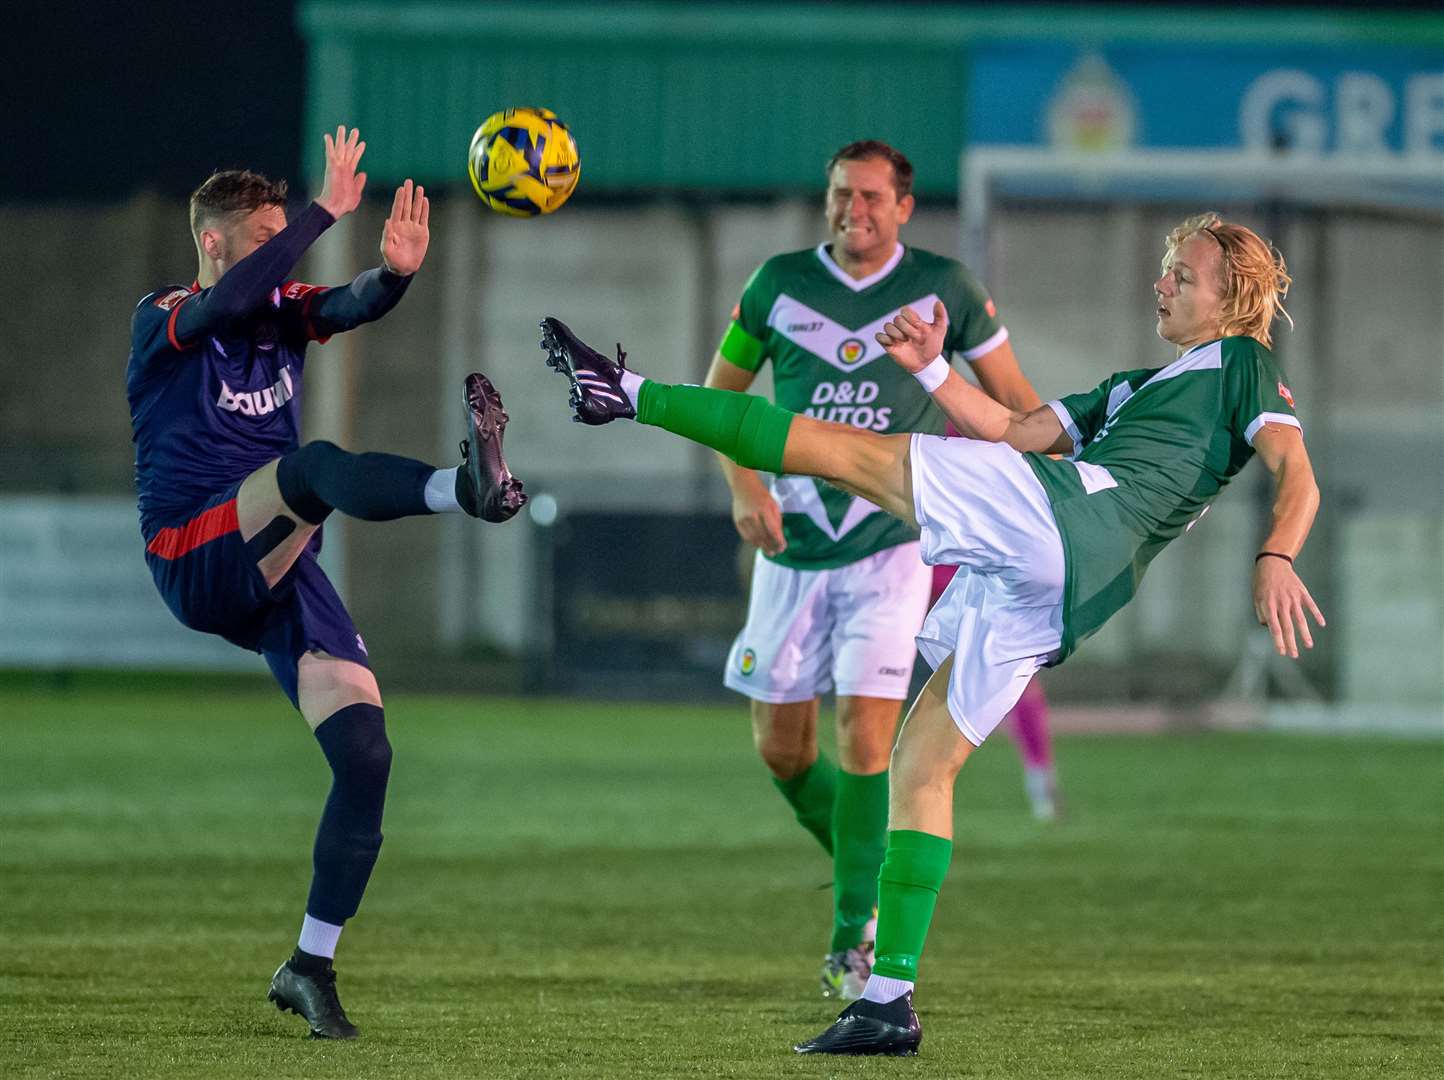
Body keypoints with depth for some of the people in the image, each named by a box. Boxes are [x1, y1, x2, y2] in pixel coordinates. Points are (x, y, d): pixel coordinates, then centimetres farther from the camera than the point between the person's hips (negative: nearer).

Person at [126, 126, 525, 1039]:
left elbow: (354, 306, -8)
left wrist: (396, 272, -31)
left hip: (278, 571, 6)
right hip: (197, 561, -6)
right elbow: (232, 297, -25)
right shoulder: (164, 322, -2)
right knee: (315, 465, -33)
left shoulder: (282, 314, 13)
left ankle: (312, 966, 5)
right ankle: (466, 487, -62)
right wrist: (328, 211, -30)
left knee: (365, 754, -5)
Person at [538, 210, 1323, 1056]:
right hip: (1049, 599, 9)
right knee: (920, 766, 6)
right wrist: (933, 369, 18)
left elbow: (1298, 477, -3)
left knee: (840, 448, -7)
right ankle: (889, 1001, 2)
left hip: (1066, 512, -9)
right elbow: (1014, 430, 30)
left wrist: (1276, 560, -22)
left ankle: (630, 395, -3)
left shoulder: (1240, 362, 12)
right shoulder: (1134, 386, 36)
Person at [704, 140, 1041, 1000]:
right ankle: (866, 874, 29)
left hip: (892, 546, -3)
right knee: (781, 749, 4)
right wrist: (745, 485, -5)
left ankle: (855, 933, -5)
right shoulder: (780, 283, 2)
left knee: (865, 734, -14)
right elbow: (721, 392, 10)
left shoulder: (943, 287, -1)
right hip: (795, 545, 3)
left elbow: (1012, 397, 8)